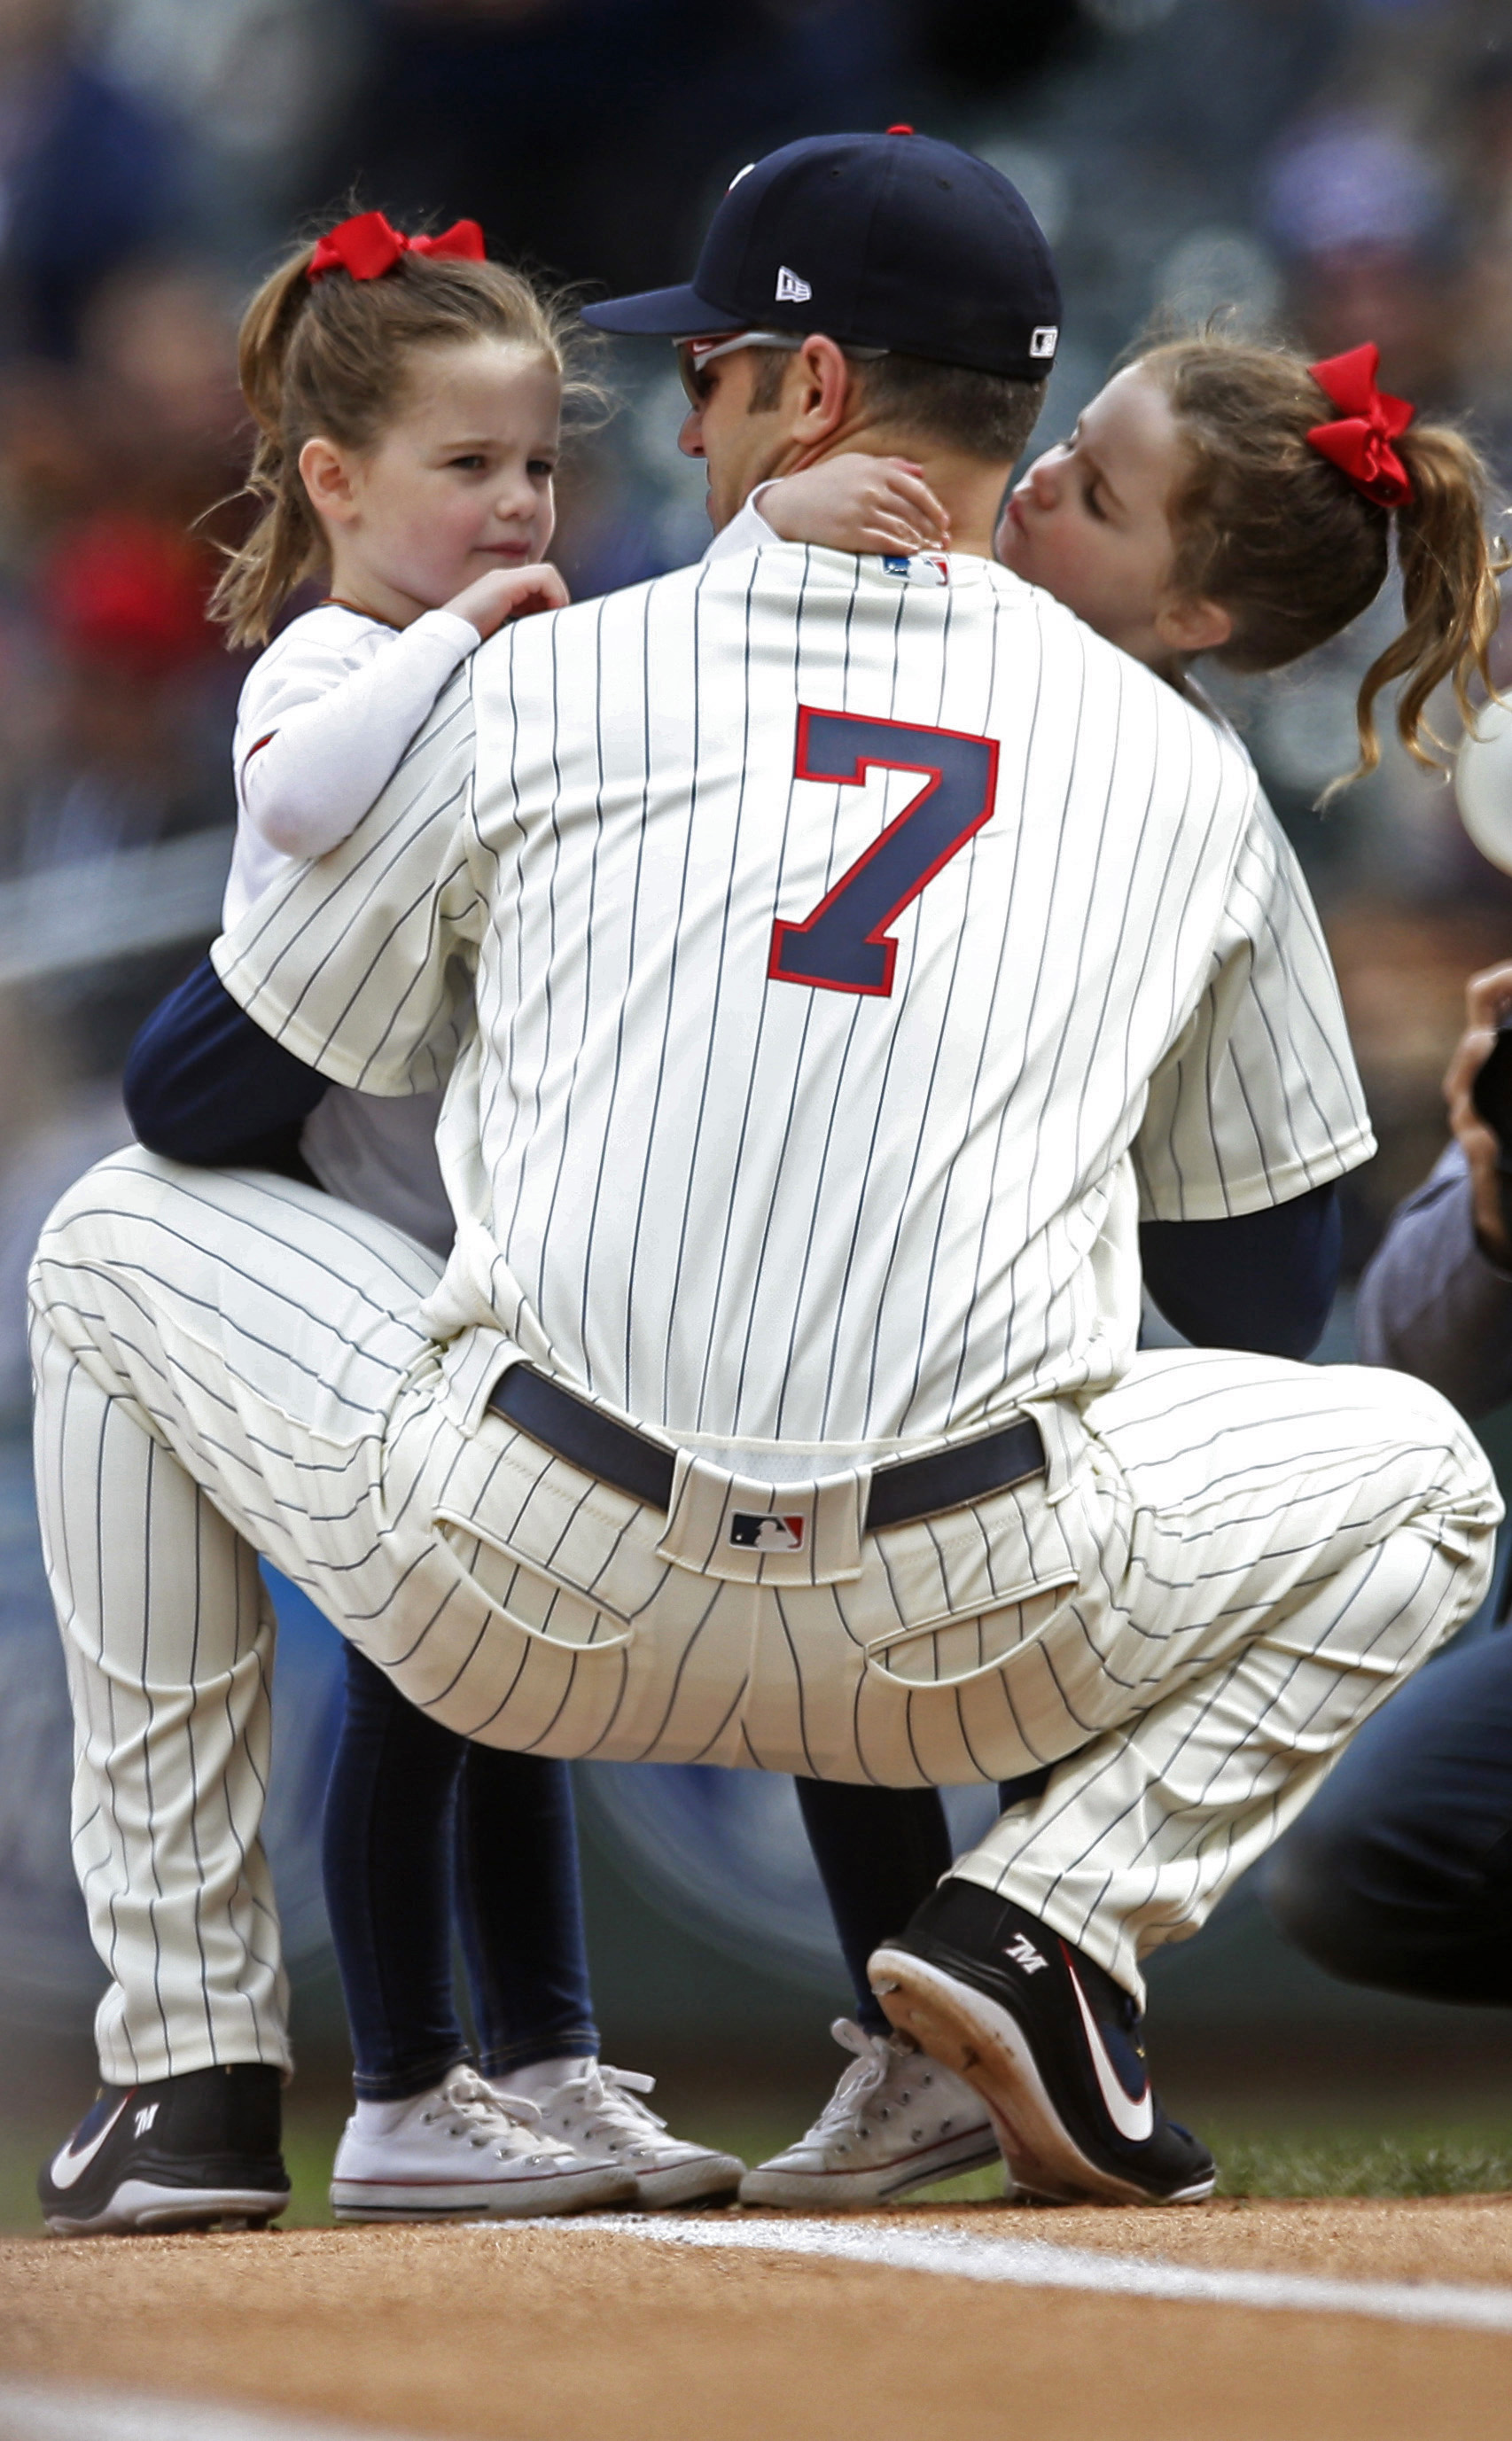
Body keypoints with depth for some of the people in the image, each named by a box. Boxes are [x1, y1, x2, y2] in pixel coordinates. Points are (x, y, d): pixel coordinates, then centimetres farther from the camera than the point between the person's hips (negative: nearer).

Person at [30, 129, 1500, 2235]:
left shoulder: (544, 680, 10)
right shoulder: (1174, 762, 14)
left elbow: (189, 1100, 19)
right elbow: (1279, 1235, 24)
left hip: (512, 1597, -1)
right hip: (965, 1651, 1)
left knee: (123, 1239, 27)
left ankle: (184, 2061, 21)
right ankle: (1054, 1919, 1)